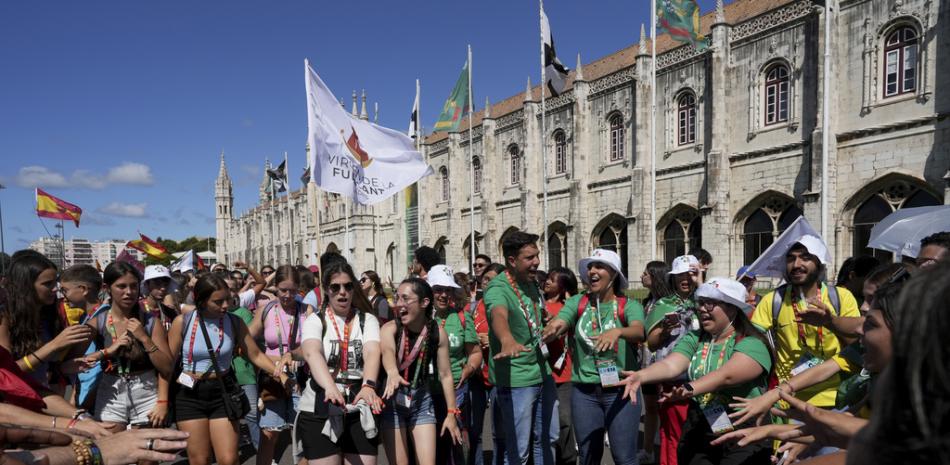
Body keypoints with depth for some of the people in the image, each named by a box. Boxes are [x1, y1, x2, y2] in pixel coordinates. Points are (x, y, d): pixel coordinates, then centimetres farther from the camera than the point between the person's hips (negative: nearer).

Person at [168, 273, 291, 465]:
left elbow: (256, 355, 0)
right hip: (189, 394, -1)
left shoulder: (234, 322, -3)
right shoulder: (182, 322, -9)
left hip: (223, 392, 1)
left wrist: (279, 373, -12)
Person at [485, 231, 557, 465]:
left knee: (547, 439, 21)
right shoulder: (498, 289, -22)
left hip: (543, 374, 8)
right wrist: (507, 340, -65)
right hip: (514, 380, -8)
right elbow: (498, 315, -46)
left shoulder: (532, 283, 3)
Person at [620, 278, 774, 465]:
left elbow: (726, 376, -28)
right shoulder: (694, 339, 5)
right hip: (697, 436, 4)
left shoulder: (751, 344, -10)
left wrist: (690, 388, -44)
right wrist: (640, 376, -31)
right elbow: (670, 365, -12)